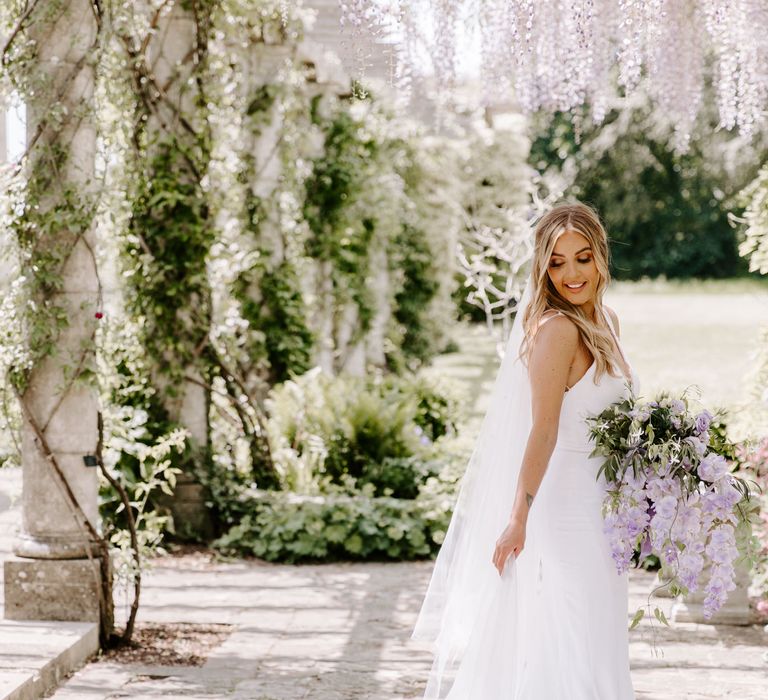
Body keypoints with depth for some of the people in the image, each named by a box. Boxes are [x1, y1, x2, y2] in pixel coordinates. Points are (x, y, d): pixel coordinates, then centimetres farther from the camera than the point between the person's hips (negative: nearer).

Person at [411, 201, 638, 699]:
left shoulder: (606, 321, 10)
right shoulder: (556, 329, -17)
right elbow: (543, 428, -25)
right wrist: (519, 518, -28)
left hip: (599, 512, 9)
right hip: (563, 507, -9)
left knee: (595, 652, 15)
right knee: (563, 657, -6)